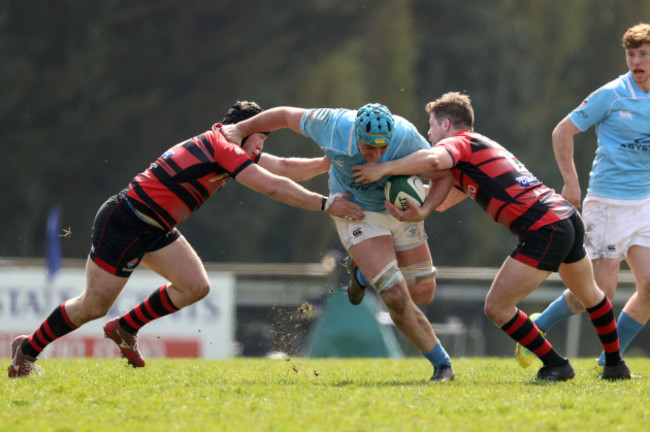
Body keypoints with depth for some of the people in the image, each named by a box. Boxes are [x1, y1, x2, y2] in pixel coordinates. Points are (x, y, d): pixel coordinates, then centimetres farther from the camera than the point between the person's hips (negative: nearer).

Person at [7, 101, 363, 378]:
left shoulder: (226, 148, 7)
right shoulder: (220, 148, -22)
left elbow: (284, 168, 14)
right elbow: (274, 187, -25)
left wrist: (330, 161, 6)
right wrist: (326, 205, -22)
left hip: (154, 228, 10)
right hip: (123, 223, -10)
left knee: (196, 286, 3)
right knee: (94, 306, -3)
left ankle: (125, 328, 20)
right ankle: (27, 350, 16)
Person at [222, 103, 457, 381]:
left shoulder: (406, 138, -31)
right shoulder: (331, 126, -30)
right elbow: (285, 115, -10)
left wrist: (424, 209, -37)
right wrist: (240, 129, -1)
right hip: (356, 214, -2)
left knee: (422, 294, 11)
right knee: (396, 297, -16)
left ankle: (362, 272, 37)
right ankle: (441, 364, 1)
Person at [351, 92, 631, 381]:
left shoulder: (459, 142, -2)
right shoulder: (484, 146, 26)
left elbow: (434, 160, -27)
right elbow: (444, 199, 24)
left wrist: (384, 169, -17)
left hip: (544, 231, -10)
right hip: (569, 217, 10)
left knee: (497, 308, -1)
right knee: (588, 294, 32)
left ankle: (555, 365, 8)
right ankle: (615, 365, 45)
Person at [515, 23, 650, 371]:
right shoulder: (611, 95, -9)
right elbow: (563, 132, -4)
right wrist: (571, 182, -9)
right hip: (607, 203, -6)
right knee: (601, 290, -7)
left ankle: (609, 360, 11)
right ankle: (537, 327, 16)